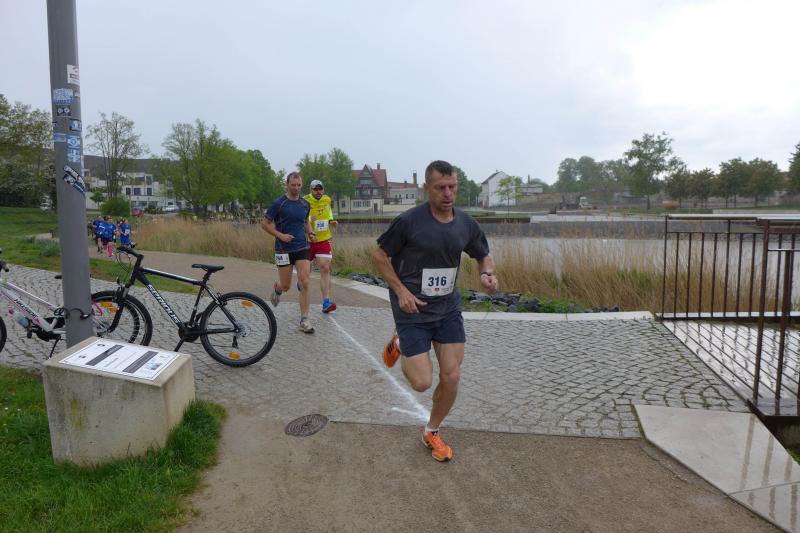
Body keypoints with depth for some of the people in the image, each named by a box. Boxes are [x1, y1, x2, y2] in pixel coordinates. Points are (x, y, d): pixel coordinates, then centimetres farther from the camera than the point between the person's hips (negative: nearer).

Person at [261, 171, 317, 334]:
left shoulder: (305, 204, 7)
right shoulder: (279, 203, -7)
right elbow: (265, 223, -2)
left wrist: (310, 233, 5)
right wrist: (280, 235, -14)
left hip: (302, 248, 3)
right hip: (284, 249, -3)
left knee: (305, 283, -9)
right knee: (286, 286, 5)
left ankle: (304, 320, -2)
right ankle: (276, 289, 44)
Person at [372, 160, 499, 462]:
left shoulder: (466, 224, -2)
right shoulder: (408, 221, -15)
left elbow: (484, 256, 14)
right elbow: (379, 256, -5)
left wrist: (487, 274, -9)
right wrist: (401, 291, -15)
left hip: (448, 309, 4)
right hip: (413, 311, -4)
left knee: (451, 377, 3)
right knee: (422, 383, -5)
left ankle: (432, 433, 30)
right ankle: (400, 344, 28)